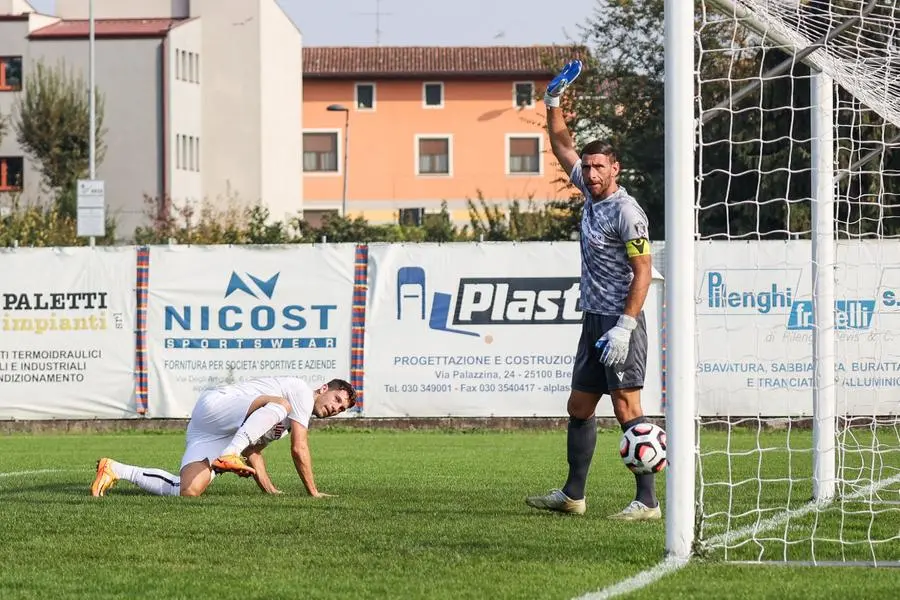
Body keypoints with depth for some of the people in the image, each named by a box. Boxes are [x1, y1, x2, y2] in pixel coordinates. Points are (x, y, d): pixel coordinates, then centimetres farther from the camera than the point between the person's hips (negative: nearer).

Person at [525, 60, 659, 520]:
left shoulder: (625, 211, -13)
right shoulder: (591, 193, 11)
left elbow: (643, 272, -17)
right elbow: (562, 147, 27)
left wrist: (624, 326, -23)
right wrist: (553, 103, 20)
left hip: (620, 322, -9)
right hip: (593, 319, 9)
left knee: (626, 409, -13)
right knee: (579, 406, 13)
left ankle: (647, 501, -14)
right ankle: (572, 495, 21)